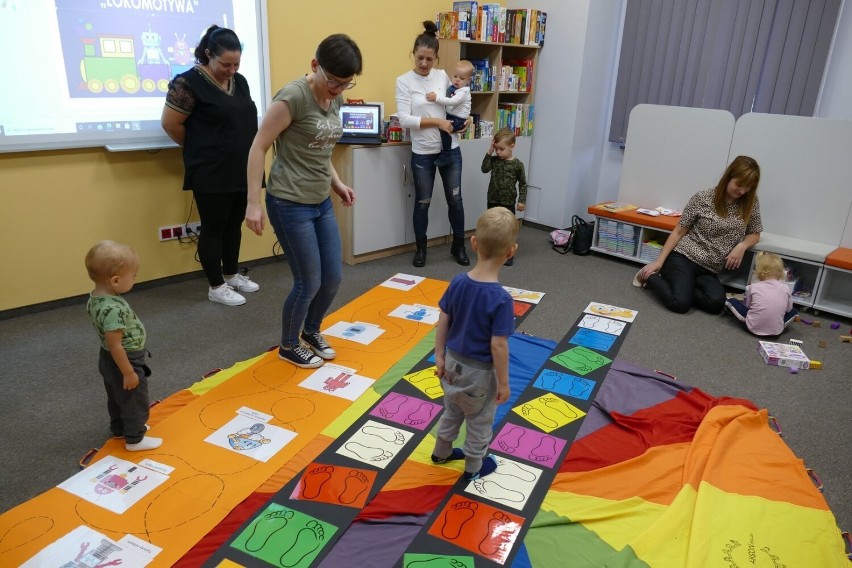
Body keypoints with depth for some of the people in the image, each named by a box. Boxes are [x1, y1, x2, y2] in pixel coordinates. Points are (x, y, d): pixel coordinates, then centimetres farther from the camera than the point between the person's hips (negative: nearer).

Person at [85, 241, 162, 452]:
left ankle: (119, 428, 46)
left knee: (117, 399, 27)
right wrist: (128, 372, -20)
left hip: (109, 360, 9)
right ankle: (135, 439, 27)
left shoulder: (95, 298, -5)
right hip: (124, 362, -9)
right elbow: (115, 345, -30)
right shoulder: (113, 309, -35)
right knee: (135, 401, 11)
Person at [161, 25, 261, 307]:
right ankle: (216, 287, 14)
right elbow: (170, 124, -9)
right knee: (213, 229, 2)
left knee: (234, 225, 16)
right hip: (211, 175, -7)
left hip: (241, 171, 7)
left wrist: (243, 154, 12)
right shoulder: (189, 83, -12)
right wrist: (198, 149, 2)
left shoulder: (239, 81, 10)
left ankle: (232, 275, 31)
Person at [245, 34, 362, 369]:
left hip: (321, 202, 8)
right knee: (309, 283, 0)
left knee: (333, 278, 11)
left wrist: (336, 183, 11)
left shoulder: (334, 99, 7)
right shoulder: (294, 96, -17)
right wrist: (254, 203, -16)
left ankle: (311, 331, 39)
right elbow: (258, 148, -14)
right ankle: (289, 346, 26)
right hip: (289, 204, -8)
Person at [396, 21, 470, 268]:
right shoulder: (404, 81, -6)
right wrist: (437, 122, -18)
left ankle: (459, 246, 28)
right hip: (422, 153, -3)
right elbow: (404, 119, -15)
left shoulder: (443, 76, 4)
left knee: (455, 199, 11)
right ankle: (420, 248, 27)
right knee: (422, 202, 9)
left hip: (450, 149, 3)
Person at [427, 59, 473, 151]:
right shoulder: (451, 86, 4)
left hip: (459, 120, -10)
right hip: (449, 116, 10)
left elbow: (452, 101, -36)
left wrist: (436, 98, -41)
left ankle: (446, 151, -12)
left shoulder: (464, 91, -22)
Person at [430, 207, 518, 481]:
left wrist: (440, 356, 8)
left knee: (452, 411, 28)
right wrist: (503, 382, -12)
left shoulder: (458, 282, -12)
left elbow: (443, 322, -4)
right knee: (480, 420, 19)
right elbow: (498, 345, -24)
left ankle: (441, 451, 48)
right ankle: (474, 466, 38)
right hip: (479, 371, -5)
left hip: (453, 362, 6)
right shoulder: (501, 299, -28)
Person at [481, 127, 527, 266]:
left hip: (508, 203, -3)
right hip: (492, 201, 3)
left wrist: (522, 200, -8)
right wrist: (489, 153, -15)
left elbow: (523, 184, -3)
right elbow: (485, 169, -14)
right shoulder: (494, 160, 1)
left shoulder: (517, 164, -8)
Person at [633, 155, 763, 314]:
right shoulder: (702, 198, -5)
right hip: (684, 258, -4)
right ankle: (651, 276, 3)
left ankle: (683, 285, 1)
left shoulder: (751, 203, 4)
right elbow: (679, 231, 0)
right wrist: (659, 261, -4)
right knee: (680, 303, -27)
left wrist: (742, 246, -9)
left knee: (716, 303, -27)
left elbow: (754, 234, 15)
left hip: (709, 271, 4)